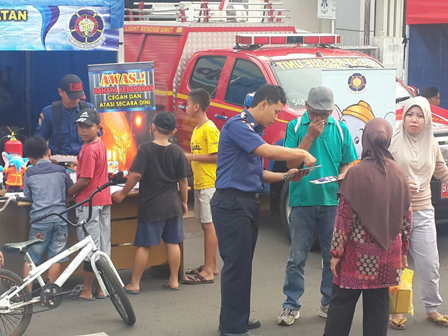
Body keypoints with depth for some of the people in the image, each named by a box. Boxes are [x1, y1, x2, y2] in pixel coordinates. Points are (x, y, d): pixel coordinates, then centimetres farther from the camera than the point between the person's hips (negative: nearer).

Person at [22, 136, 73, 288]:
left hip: (40, 220, -1)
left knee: (31, 259, 9)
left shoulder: (29, 173, 0)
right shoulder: (61, 171, 3)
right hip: (60, 218, 1)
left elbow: (27, 195, 11)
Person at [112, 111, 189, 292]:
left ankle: (134, 284, 7)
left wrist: (123, 193, -3)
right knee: (173, 243, 9)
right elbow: (183, 180, 2)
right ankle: (174, 281, 17)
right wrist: (184, 202, 14)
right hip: (173, 205, 3)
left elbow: (136, 175, -16)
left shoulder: (145, 149, -11)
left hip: (150, 205, -3)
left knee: (143, 245, 1)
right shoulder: (177, 152, -2)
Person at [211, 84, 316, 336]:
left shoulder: (255, 131, 17)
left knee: (243, 263, 14)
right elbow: (267, 151, -24)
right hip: (232, 203, -9)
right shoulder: (237, 125, -13)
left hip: (249, 203, 9)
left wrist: (285, 176, 7)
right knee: (237, 265, -7)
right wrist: (302, 154, -13)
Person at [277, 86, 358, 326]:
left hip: (332, 201, 2)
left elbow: (348, 163, 12)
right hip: (302, 200, -2)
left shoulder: (340, 129, 6)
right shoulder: (295, 127, 0)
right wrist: (310, 136, -14)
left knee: (333, 256, 7)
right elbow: (291, 163, -8)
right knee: (297, 257, 2)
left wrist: (342, 176, -10)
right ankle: (291, 305, 11)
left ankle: (329, 303, 19)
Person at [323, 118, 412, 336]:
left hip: (359, 251, -4)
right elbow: (406, 217, 7)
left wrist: (336, 252, -5)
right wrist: (403, 250, 18)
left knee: (342, 302, 5)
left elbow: (344, 217, -11)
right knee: (378, 304, 10)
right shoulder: (398, 174, 2)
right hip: (387, 253, 4)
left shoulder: (357, 173, -11)